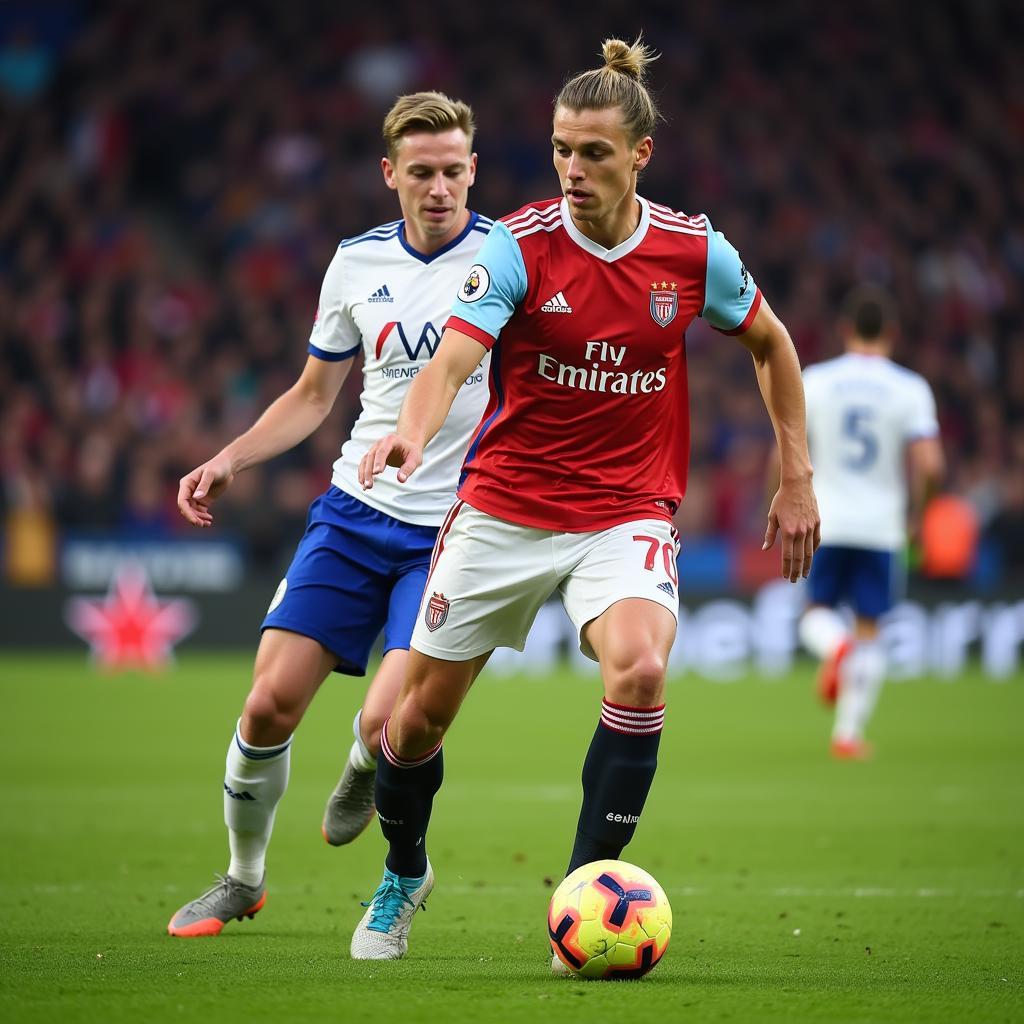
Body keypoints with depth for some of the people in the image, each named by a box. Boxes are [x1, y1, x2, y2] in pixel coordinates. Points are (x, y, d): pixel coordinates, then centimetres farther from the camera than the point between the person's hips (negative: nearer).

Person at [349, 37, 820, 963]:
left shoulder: (695, 252, -6)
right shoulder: (518, 245, -13)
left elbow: (771, 344, 12)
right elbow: (452, 360, -26)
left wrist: (797, 480, 10)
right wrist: (413, 434, -48)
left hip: (629, 515, 0)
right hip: (503, 511, 0)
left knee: (640, 672, -29)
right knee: (423, 710, 7)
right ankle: (403, 876, 38)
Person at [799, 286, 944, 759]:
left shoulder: (814, 380, 0)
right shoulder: (910, 388, -4)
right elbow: (930, 466, -13)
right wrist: (916, 512, 5)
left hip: (825, 521, 1)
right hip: (881, 524, 0)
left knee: (818, 610, 16)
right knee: (869, 629, 9)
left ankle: (835, 645, -19)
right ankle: (848, 732, 3)